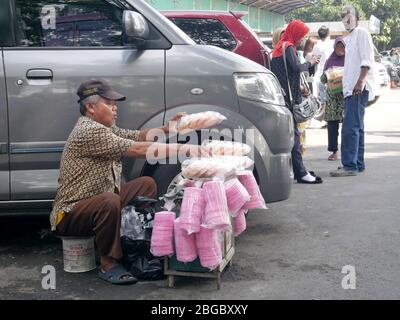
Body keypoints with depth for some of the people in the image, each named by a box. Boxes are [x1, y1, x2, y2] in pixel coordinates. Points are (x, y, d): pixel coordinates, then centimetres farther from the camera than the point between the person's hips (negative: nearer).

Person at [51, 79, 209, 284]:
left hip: (98, 204, 10)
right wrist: (184, 149, -28)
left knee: (146, 184, 2)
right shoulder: (89, 131, -22)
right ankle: (108, 264, -20)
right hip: (70, 215, -10)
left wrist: (166, 129, -12)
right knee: (109, 201, -39)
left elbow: (138, 136, 6)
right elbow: (137, 149, -29)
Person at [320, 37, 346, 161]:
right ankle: (334, 151, 5)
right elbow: (322, 79, 15)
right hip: (332, 96, 2)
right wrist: (327, 73, -5)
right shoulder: (330, 61, 15)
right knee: (332, 124, -1)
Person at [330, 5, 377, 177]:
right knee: (356, 127, 11)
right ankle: (358, 164, 17)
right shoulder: (349, 38, 22)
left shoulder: (361, 33, -4)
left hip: (359, 87, -10)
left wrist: (361, 81, -24)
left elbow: (367, 60, -15)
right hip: (351, 88, 10)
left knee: (350, 127, -15)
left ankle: (350, 165, -15)